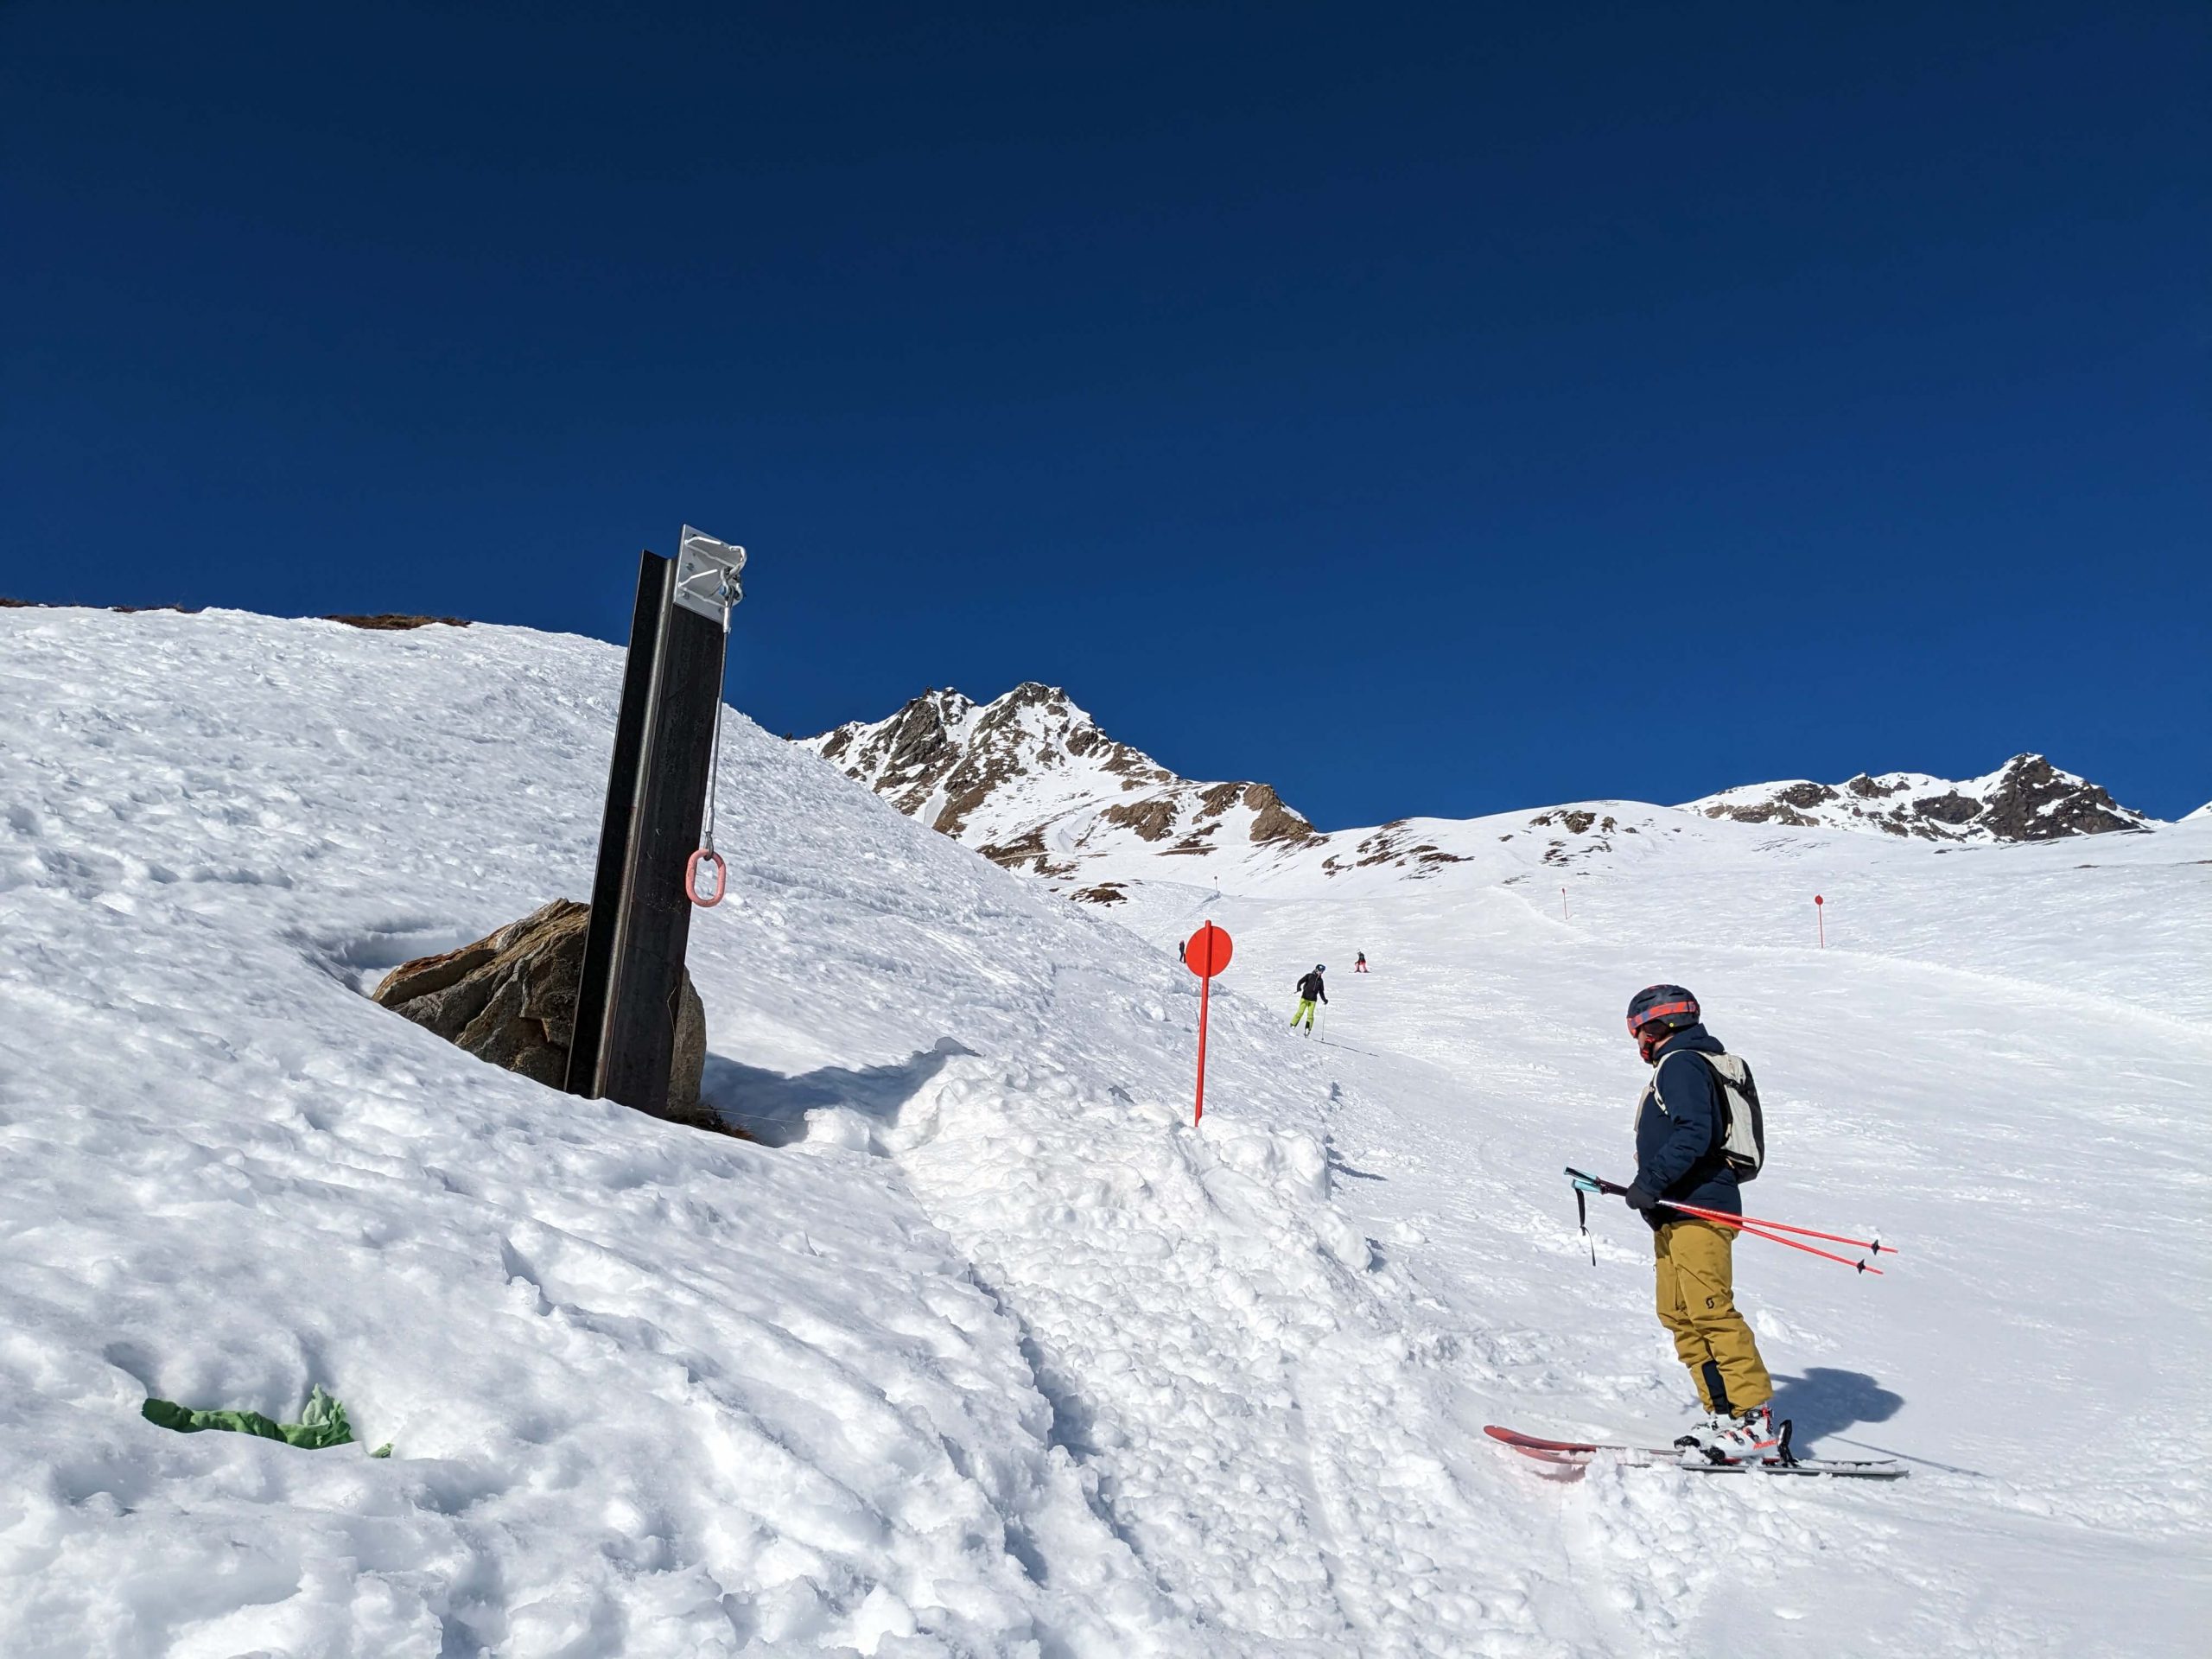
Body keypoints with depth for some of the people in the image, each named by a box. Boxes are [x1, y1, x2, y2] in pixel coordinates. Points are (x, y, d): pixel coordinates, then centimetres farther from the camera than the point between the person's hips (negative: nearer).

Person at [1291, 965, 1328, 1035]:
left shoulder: (1320, 980, 14)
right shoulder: (1309, 976, 1)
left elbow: (1321, 992, 22)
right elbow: (1300, 982, -6)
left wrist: (1324, 1000, 10)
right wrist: (1299, 988, -25)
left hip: (1313, 1000, 3)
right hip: (1305, 997, -3)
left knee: (1310, 1015, -5)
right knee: (1300, 1012, -12)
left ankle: (1307, 1031, -5)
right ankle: (1292, 1026, -5)